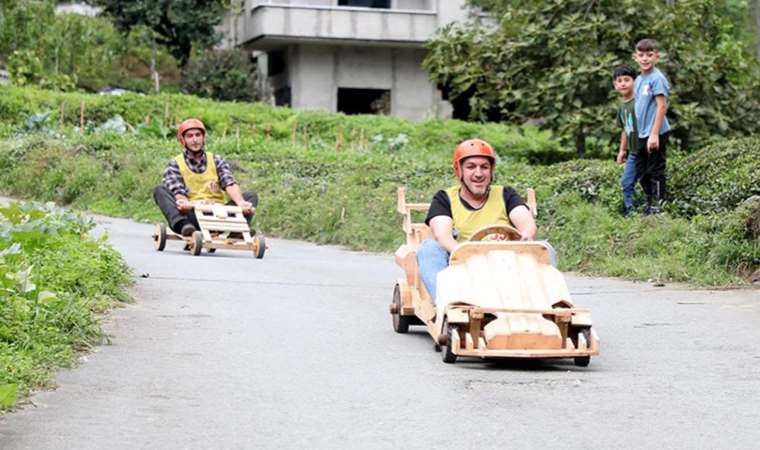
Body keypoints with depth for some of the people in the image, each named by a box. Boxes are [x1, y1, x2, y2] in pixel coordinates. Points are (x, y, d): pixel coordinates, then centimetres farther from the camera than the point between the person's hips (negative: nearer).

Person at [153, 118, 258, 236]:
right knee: (160, 190, -20)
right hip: (191, 215, -2)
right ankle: (183, 225, -45)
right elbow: (178, 192, -10)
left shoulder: (216, 161, 14)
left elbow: (230, 185, -4)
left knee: (251, 196, -12)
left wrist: (241, 203, -26)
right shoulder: (175, 164, 8)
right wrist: (184, 203, -35)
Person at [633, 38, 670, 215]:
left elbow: (662, 106, -17)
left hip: (655, 134, -9)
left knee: (655, 170, -2)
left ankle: (657, 205, 5)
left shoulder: (657, 78, -13)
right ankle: (650, 203, 27)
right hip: (641, 135, 9)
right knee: (641, 172, 15)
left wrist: (654, 134, -21)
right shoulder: (638, 80, 13)